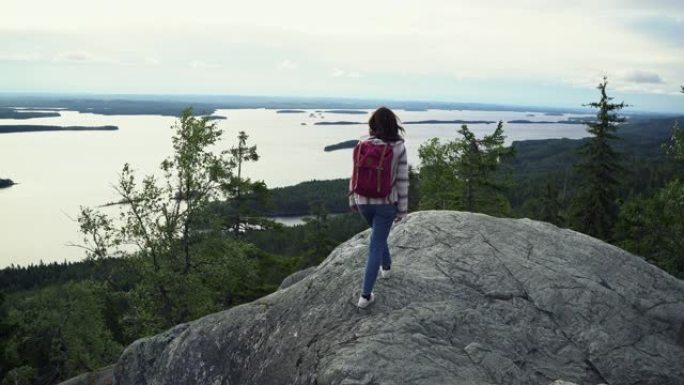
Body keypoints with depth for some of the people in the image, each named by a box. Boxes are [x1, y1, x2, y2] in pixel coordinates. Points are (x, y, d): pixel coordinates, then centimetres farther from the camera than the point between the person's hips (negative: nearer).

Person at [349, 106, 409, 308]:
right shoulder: (398, 148, -12)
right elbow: (402, 181, -9)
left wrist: (353, 199, 11)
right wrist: (402, 209, 0)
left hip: (364, 201, 3)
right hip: (386, 203, -3)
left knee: (378, 236, 31)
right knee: (376, 246, 3)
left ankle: (386, 267, 53)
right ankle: (365, 295, 2)